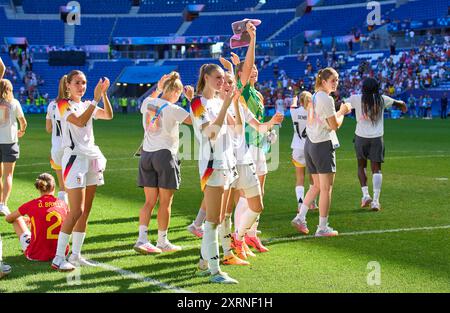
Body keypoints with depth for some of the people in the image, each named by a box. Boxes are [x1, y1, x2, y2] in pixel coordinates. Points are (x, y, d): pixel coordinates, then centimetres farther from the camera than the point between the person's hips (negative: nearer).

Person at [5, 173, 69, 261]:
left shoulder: (32, 204, -5)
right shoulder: (63, 204, 2)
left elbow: (8, 219, 12)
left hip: (37, 256, -2)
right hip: (61, 254, 2)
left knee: (17, 219, 16)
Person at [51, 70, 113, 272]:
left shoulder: (87, 105, 15)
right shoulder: (64, 105, -4)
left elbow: (108, 115, -1)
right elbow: (80, 121, -22)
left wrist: (104, 93, -12)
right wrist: (96, 98, -22)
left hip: (92, 158, 7)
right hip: (75, 159, -7)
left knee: (86, 211, 7)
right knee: (76, 212, -13)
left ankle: (75, 255, 13)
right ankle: (58, 258, -10)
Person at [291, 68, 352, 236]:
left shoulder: (314, 97, 14)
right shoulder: (327, 99, -14)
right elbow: (335, 125, -13)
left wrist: (339, 112, 15)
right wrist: (342, 112, 3)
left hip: (310, 144, 9)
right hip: (323, 145, -9)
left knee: (317, 186, 18)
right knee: (326, 188, -2)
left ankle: (300, 217, 10)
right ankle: (323, 227, 1)